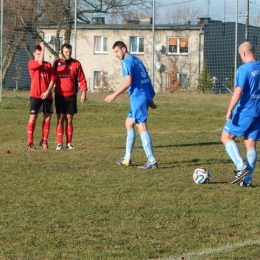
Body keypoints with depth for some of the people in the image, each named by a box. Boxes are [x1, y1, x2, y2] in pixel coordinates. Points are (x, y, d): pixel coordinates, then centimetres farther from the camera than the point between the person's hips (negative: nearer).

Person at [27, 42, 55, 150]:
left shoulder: (48, 65, 11)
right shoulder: (31, 63, 0)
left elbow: (52, 79, 4)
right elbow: (40, 62, -21)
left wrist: (48, 91, -9)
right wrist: (43, 48, -15)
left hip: (47, 95, 4)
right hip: (35, 95, -4)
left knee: (47, 117, 4)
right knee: (33, 117, -3)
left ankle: (44, 141, 13)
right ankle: (30, 142, 1)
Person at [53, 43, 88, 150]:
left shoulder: (76, 63, 2)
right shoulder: (57, 63, 5)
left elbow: (82, 79, 2)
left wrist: (84, 92, -6)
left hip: (71, 96, 0)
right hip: (59, 95, 0)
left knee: (69, 119, 5)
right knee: (60, 119, -2)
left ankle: (69, 143, 9)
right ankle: (59, 143, -2)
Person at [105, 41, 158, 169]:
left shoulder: (127, 62, -9)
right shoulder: (136, 60, 18)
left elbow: (128, 82, -21)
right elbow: (146, 80, 20)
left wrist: (114, 95, -18)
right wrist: (149, 99, 22)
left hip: (138, 97, -10)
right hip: (145, 96, 10)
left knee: (141, 127, -10)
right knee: (129, 123, 17)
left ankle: (152, 161, -13)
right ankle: (127, 158, 20)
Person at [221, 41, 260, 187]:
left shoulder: (244, 69, -14)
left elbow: (238, 92, -19)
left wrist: (230, 110, -15)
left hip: (244, 112, -7)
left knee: (226, 137, 6)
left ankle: (241, 167, -8)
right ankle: (248, 179, 5)